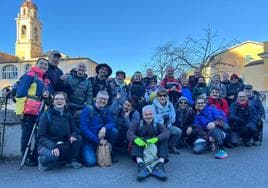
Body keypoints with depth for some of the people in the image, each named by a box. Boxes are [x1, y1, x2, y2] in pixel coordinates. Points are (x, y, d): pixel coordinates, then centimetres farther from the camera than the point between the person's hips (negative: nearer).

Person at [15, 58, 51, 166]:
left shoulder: (47, 81, 18)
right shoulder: (29, 75, -4)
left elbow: (48, 95, 22)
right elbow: (20, 93, -13)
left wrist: (47, 95, -3)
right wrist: (20, 109, -19)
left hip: (40, 112, 7)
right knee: (27, 135, 2)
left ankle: (35, 156, 22)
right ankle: (26, 157, 14)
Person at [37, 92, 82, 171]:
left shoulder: (68, 115, 2)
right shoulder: (46, 115, -11)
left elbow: (75, 129, 0)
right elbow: (41, 136, -15)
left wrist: (73, 135, -25)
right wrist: (53, 146, -31)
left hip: (63, 146, 4)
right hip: (47, 145, -4)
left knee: (77, 137, -19)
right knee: (53, 156, -36)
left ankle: (72, 160, 1)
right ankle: (42, 160, 1)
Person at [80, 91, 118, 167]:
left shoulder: (106, 110, 4)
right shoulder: (87, 110, -12)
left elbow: (112, 123, -5)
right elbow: (84, 129, -19)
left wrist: (105, 128, -28)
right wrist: (98, 140, -22)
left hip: (101, 137, 5)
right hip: (88, 140, -4)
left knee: (114, 131, -20)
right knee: (91, 162, -23)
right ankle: (85, 153, 12)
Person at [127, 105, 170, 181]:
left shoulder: (158, 125, 15)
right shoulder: (138, 124, 15)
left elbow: (166, 132, -8)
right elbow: (129, 133, -5)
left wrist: (156, 139, -30)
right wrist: (135, 139, -30)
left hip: (155, 148, 0)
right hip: (141, 148, 0)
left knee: (164, 139, -21)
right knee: (136, 140, -24)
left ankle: (160, 164, -39)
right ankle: (140, 164, -46)